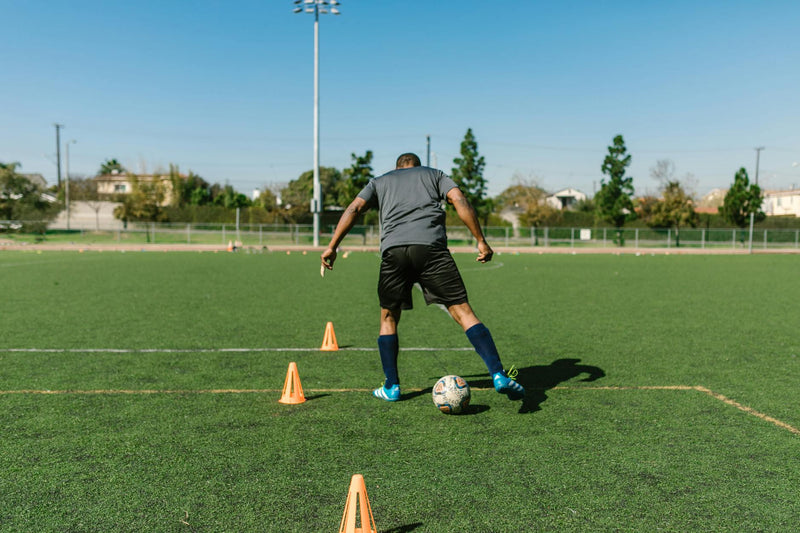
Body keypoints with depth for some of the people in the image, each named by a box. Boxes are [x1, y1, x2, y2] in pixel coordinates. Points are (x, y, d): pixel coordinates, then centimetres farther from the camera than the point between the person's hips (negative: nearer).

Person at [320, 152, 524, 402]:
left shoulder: (379, 181, 31)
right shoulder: (435, 174, 29)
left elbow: (354, 209, 16)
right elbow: (460, 201, 12)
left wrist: (332, 246, 13)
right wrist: (481, 241, 9)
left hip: (393, 250, 1)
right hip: (431, 246, -1)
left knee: (389, 317, 18)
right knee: (462, 311, -1)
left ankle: (392, 387, 19)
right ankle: (499, 375, -11)